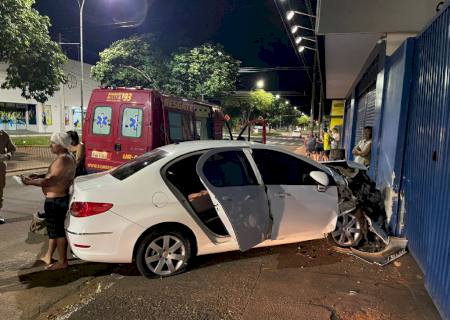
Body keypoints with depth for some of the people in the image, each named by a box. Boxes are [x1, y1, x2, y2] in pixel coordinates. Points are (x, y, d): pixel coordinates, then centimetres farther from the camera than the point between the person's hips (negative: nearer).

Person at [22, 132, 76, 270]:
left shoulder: (63, 159, -23)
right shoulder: (66, 157, 10)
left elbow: (51, 181, -26)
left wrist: (30, 182, -15)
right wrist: (39, 176, 10)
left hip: (56, 200, -10)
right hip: (58, 198, 10)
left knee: (58, 230, 1)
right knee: (54, 228, 20)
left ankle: (62, 261, 14)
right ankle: (48, 256, 34)